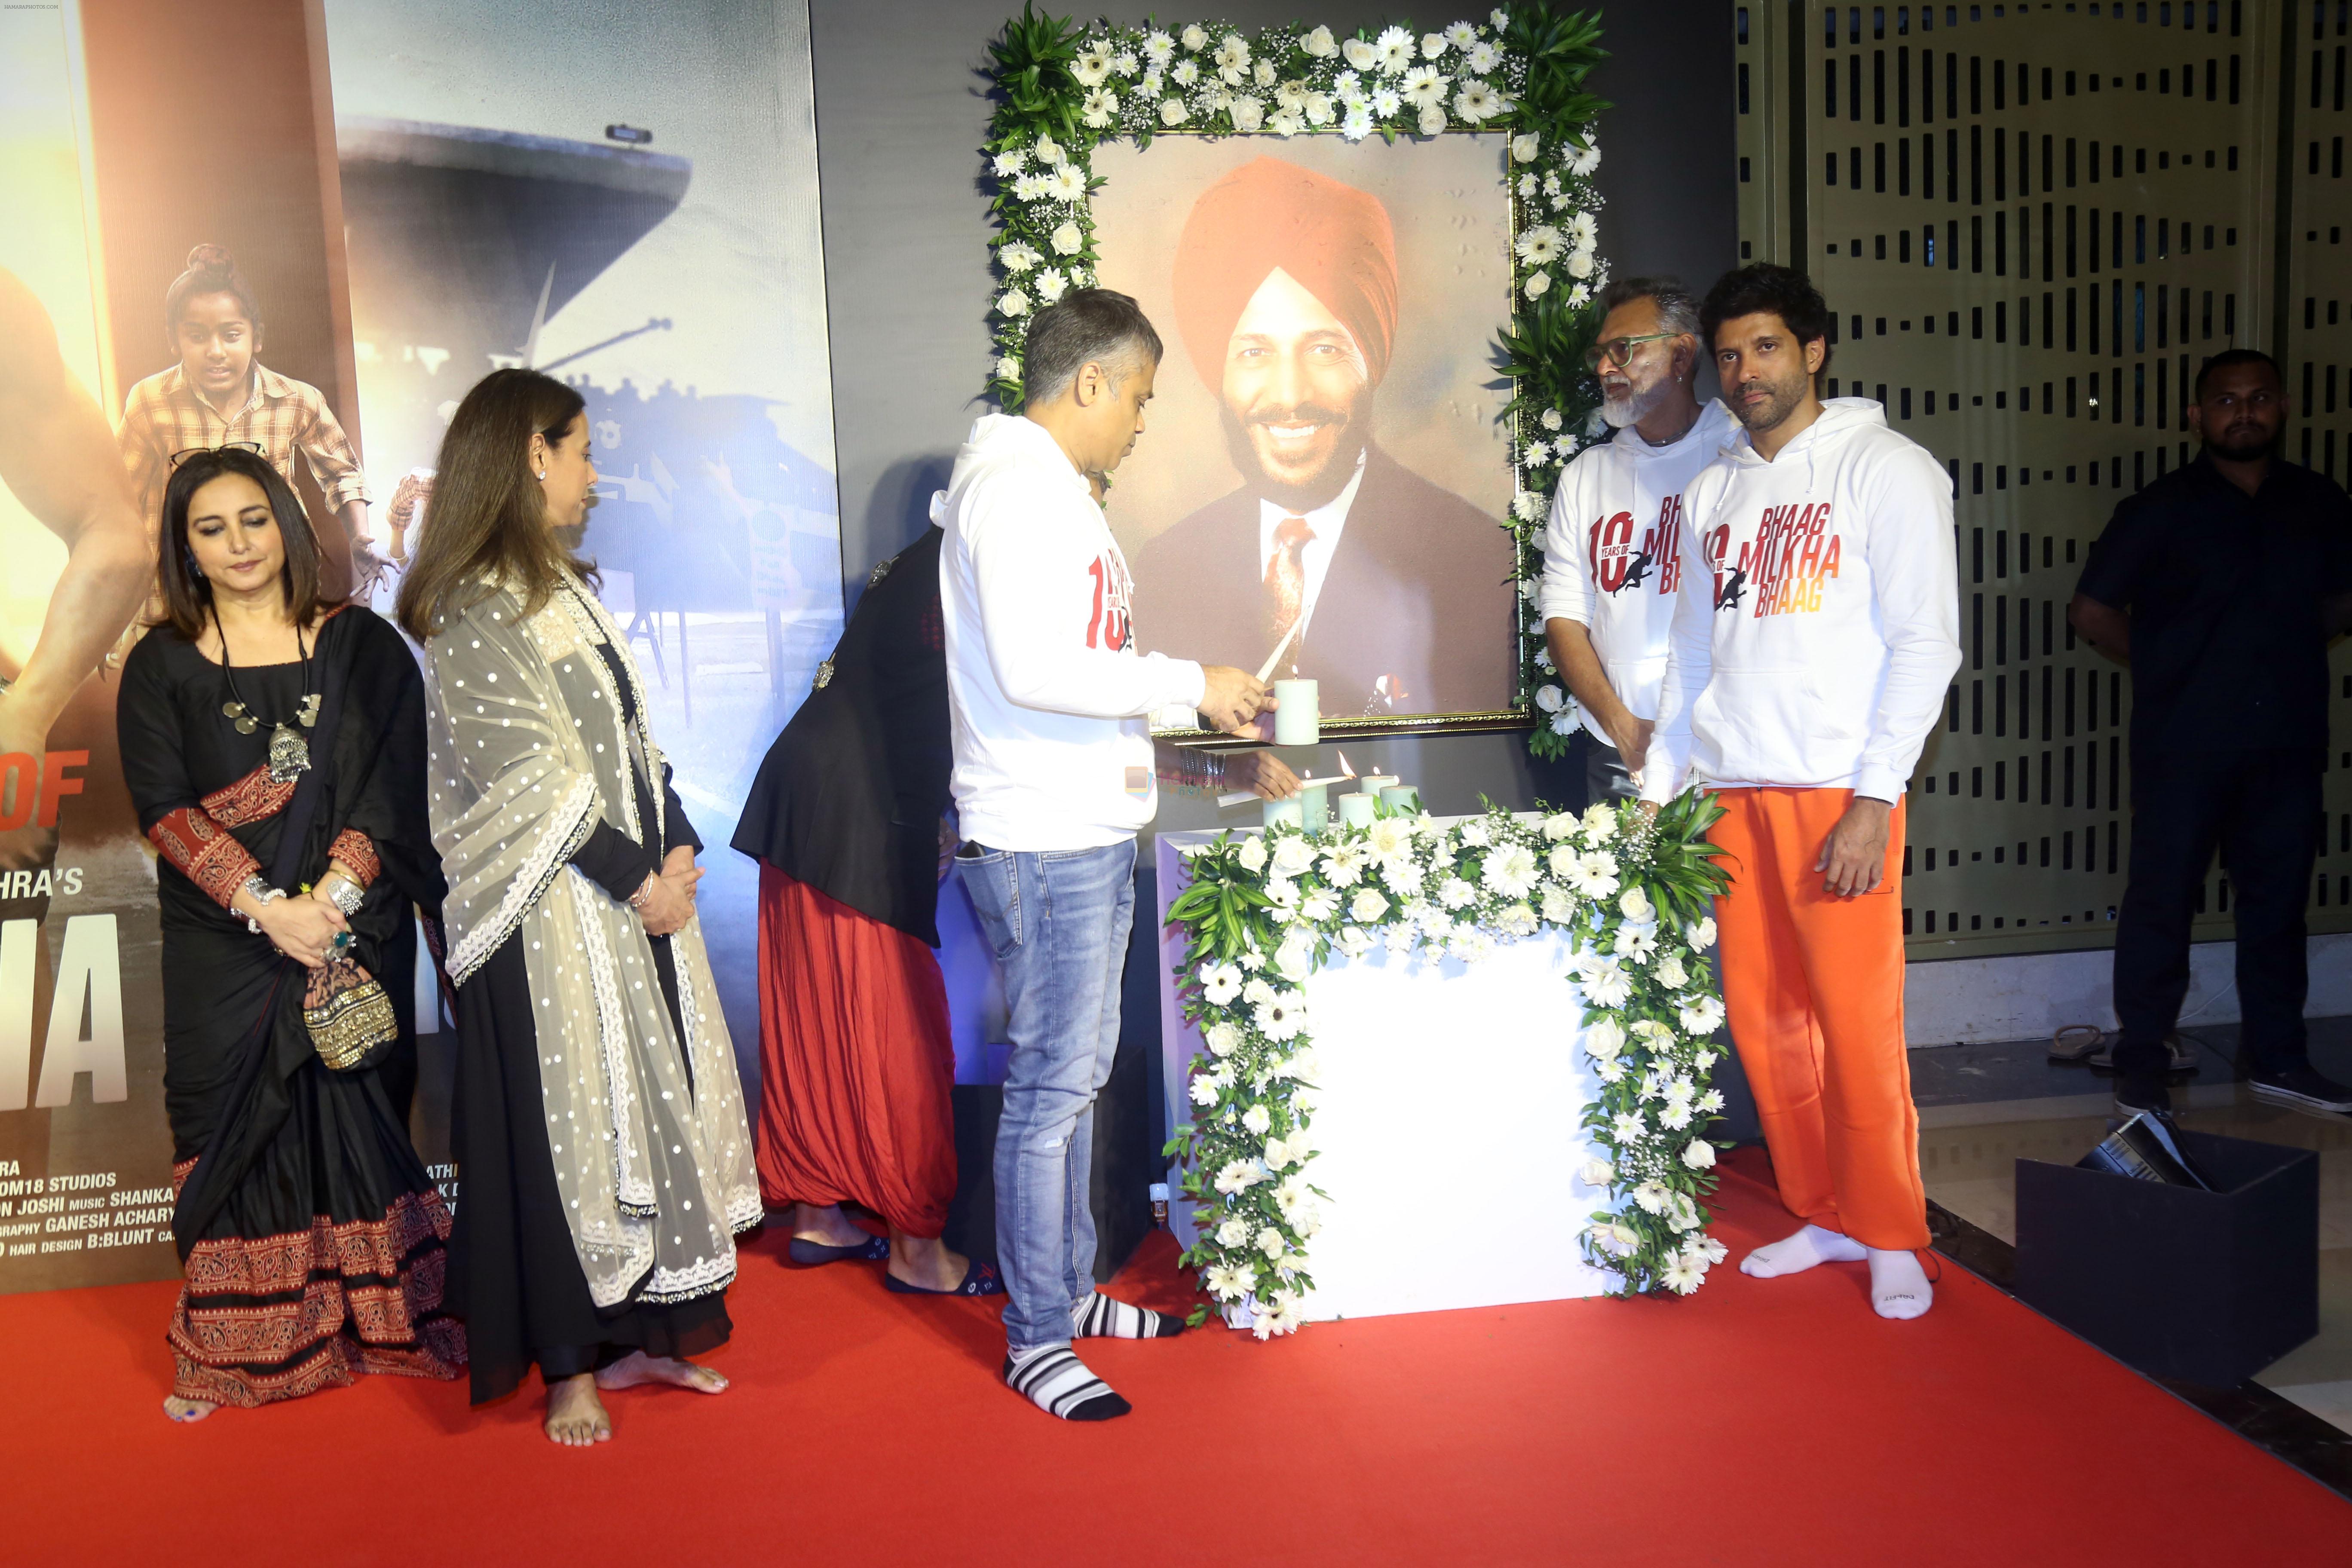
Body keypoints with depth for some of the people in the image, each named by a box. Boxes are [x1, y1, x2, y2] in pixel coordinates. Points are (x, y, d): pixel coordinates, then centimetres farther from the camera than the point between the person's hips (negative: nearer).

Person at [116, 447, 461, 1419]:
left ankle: (383, 1323, 15)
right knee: (234, 1124, 4)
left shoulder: (363, 647, 4)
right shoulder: (160, 666, 6)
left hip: (354, 931, 0)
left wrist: (331, 897, -17)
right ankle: (243, 1347, 15)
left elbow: (393, 788, -4)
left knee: (356, 1112, 2)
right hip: (225, 947, 1)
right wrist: (268, 906, -17)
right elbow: (164, 809, -4)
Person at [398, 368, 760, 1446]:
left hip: (640, 891, 8)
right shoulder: (474, 606, -12)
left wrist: (677, 847, 1)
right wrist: (637, 879, -14)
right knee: (562, 1122, 0)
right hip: (552, 909, -8)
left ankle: (637, 1335, 24)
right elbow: (531, 774, -17)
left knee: (652, 1103, 11)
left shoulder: (564, 585, 15)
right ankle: (570, 1367, 13)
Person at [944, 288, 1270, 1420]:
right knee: (1050, 1085, -3)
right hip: (1040, 842, -11)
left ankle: (1070, 1289, 30)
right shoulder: (1016, 488, -15)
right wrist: (1189, 682, -16)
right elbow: (1031, 669, -25)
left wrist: (1197, 698, 18)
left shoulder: (1055, 490, 18)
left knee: (1080, 1071, 17)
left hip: (1091, 831, 11)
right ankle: (1035, 1338, 8)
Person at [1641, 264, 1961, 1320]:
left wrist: (1875, 798, -14)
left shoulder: (1884, 470, 0)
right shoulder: (1713, 493, 17)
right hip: (1733, 789, 6)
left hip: (1837, 789, -5)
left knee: (1857, 1024, -5)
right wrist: (1658, 787, 15)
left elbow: (1924, 642, -7)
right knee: (1763, 1018, 8)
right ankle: (1824, 1218, 23)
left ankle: (1891, 1238, 12)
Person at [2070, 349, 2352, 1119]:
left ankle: (2278, 1058, 25)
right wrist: (2163, 664, 2)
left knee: (2277, 899, 12)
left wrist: (2284, 646, 7)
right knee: (2162, 902, 0)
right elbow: (2092, 611, -2)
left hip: (2287, 742, 4)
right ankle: (2140, 1067, 9)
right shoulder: (2161, 509, -4)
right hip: (2184, 745, -4)